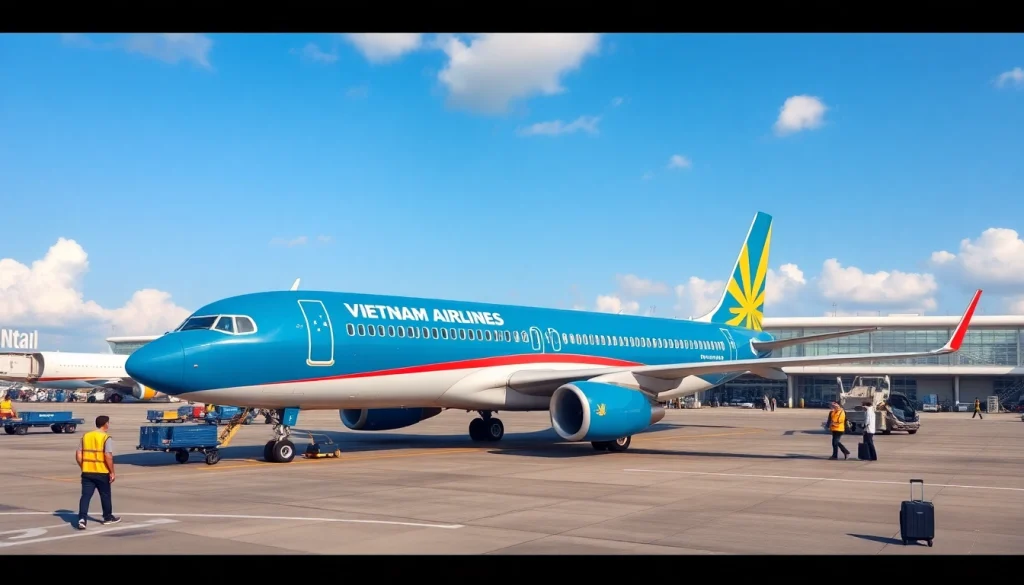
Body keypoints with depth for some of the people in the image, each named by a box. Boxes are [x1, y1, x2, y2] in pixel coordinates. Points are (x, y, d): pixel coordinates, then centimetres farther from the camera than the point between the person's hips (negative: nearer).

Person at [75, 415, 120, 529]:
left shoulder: (86, 436, 8)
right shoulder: (106, 438, -9)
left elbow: (78, 455, 7)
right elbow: (108, 457, -17)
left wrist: (84, 468, 18)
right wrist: (112, 472, -9)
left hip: (87, 473, 4)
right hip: (102, 473, -4)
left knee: (85, 496, 0)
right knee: (105, 495, 13)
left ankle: (82, 518, -16)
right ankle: (108, 517, 27)